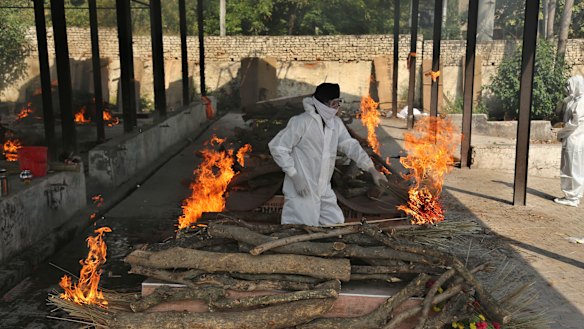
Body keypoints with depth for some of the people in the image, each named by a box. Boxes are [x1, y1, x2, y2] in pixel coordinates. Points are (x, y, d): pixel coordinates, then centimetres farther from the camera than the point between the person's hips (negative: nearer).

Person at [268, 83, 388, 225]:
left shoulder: (336, 123, 5)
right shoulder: (301, 122, -17)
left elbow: (351, 146, 9)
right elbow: (277, 146, -16)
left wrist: (372, 170, -1)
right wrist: (295, 176, -19)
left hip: (324, 191, 7)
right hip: (302, 192, -7)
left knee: (337, 222, 11)